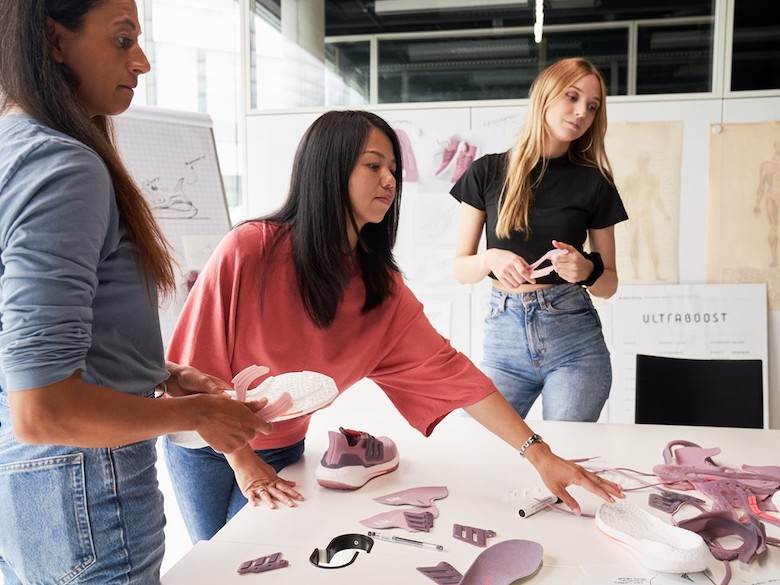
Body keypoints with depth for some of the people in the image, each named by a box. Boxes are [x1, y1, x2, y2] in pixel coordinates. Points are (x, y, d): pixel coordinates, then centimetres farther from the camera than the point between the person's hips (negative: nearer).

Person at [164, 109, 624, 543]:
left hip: (284, 452, 3)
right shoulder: (249, 250, -26)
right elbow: (199, 364, -19)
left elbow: (448, 370, -17)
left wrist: (540, 454, -21)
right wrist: (242, 460, -17)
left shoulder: (382, 288, -13)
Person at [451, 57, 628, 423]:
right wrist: (490, 259, -18)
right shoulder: (488, 172, 2)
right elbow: (460, 269, 3)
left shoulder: (594, 183, 3)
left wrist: (587, 270, -14)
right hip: (504, 335, 0)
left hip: (574, 339, 0)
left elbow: (609, 284, 7)